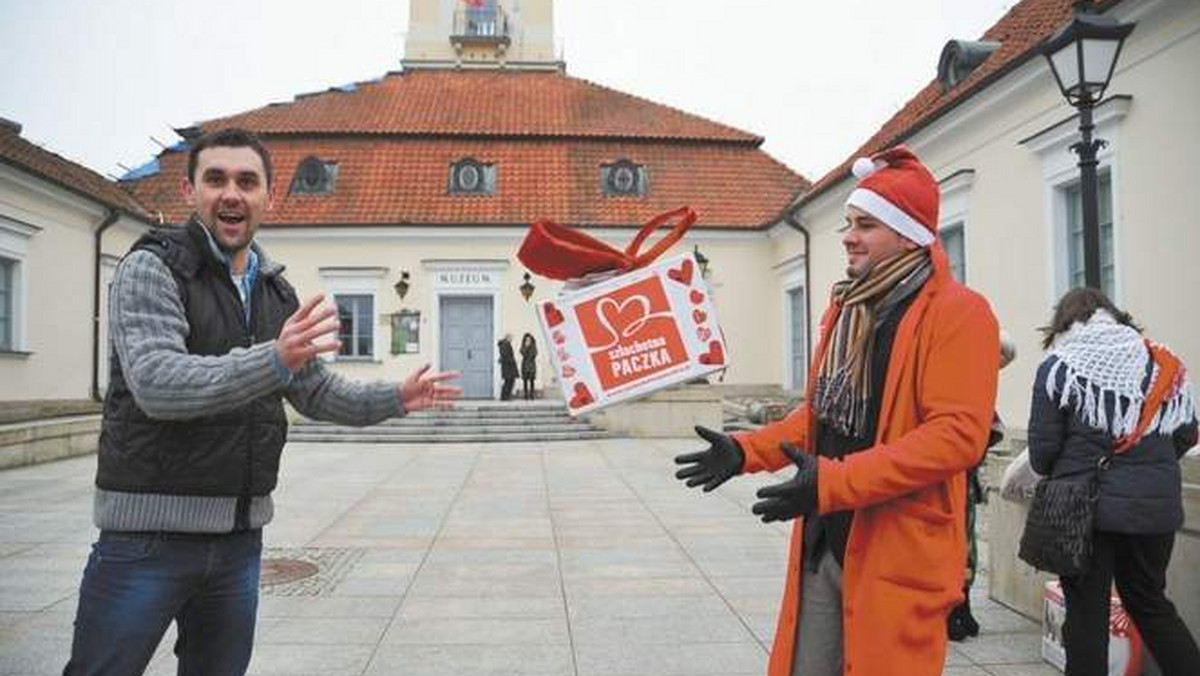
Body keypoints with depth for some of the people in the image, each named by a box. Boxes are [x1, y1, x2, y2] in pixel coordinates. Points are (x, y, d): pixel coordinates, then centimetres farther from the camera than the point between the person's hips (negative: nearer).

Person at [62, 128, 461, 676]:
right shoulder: (152, 267, -8)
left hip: (240, 535, 6)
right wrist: (274, 359, -36)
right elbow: (156, 383, -23)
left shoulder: (277, 293, 11)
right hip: (151, 528, -5)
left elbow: (315, 391, 21)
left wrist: (394, 399, 13)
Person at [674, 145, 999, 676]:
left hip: (899, 552, -7)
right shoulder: (845, 308, 13)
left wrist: (834, 482, -26)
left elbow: (957, 435, -21)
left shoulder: (958, 312, -11)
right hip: (822, 542, 7)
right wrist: (745, 451, 6)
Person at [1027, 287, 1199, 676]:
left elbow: (1041, 450, -10)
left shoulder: (1058, 366, -6)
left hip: (1085, 506, -4)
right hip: (1155, 505, 4)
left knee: (1086, 612, 7)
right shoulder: (1159, 359, 4)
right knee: (1150, 603, 22)